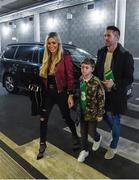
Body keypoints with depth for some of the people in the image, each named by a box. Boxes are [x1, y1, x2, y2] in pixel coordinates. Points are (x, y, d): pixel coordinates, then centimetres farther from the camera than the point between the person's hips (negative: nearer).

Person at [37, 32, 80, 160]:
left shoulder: (65, 57, -12)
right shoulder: (47, 59, 7)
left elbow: (70, 78, -13)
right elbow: (44, 77, 12)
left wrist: (70, 95, -15)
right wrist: (43, 90, 10)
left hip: (61, 93, -5)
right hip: (48, 93, 5)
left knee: (67, 118, 11)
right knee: (43, 119, 6)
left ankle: (75, 137, 37)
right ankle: (42, 144, 24)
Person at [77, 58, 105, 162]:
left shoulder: (96, 82, -19)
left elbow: (101, 99, -14)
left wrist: (100, 114, -11)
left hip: (92, 113, -5)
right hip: (82, 113, 5)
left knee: (91, 132, 11)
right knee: (83, 133, 15)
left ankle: (97, 138, 46)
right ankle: (84, 150, 34)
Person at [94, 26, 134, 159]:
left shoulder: (125, 55, -16)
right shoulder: (101, 52, 1)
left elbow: (129, 78, -13)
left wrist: (114, 84, -25)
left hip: (115, 95, -5)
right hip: (102, 92, 5)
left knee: (115, 120, 9)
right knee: (105, 116, 19)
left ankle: (113, 147, 32)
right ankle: (115, 131, 52)